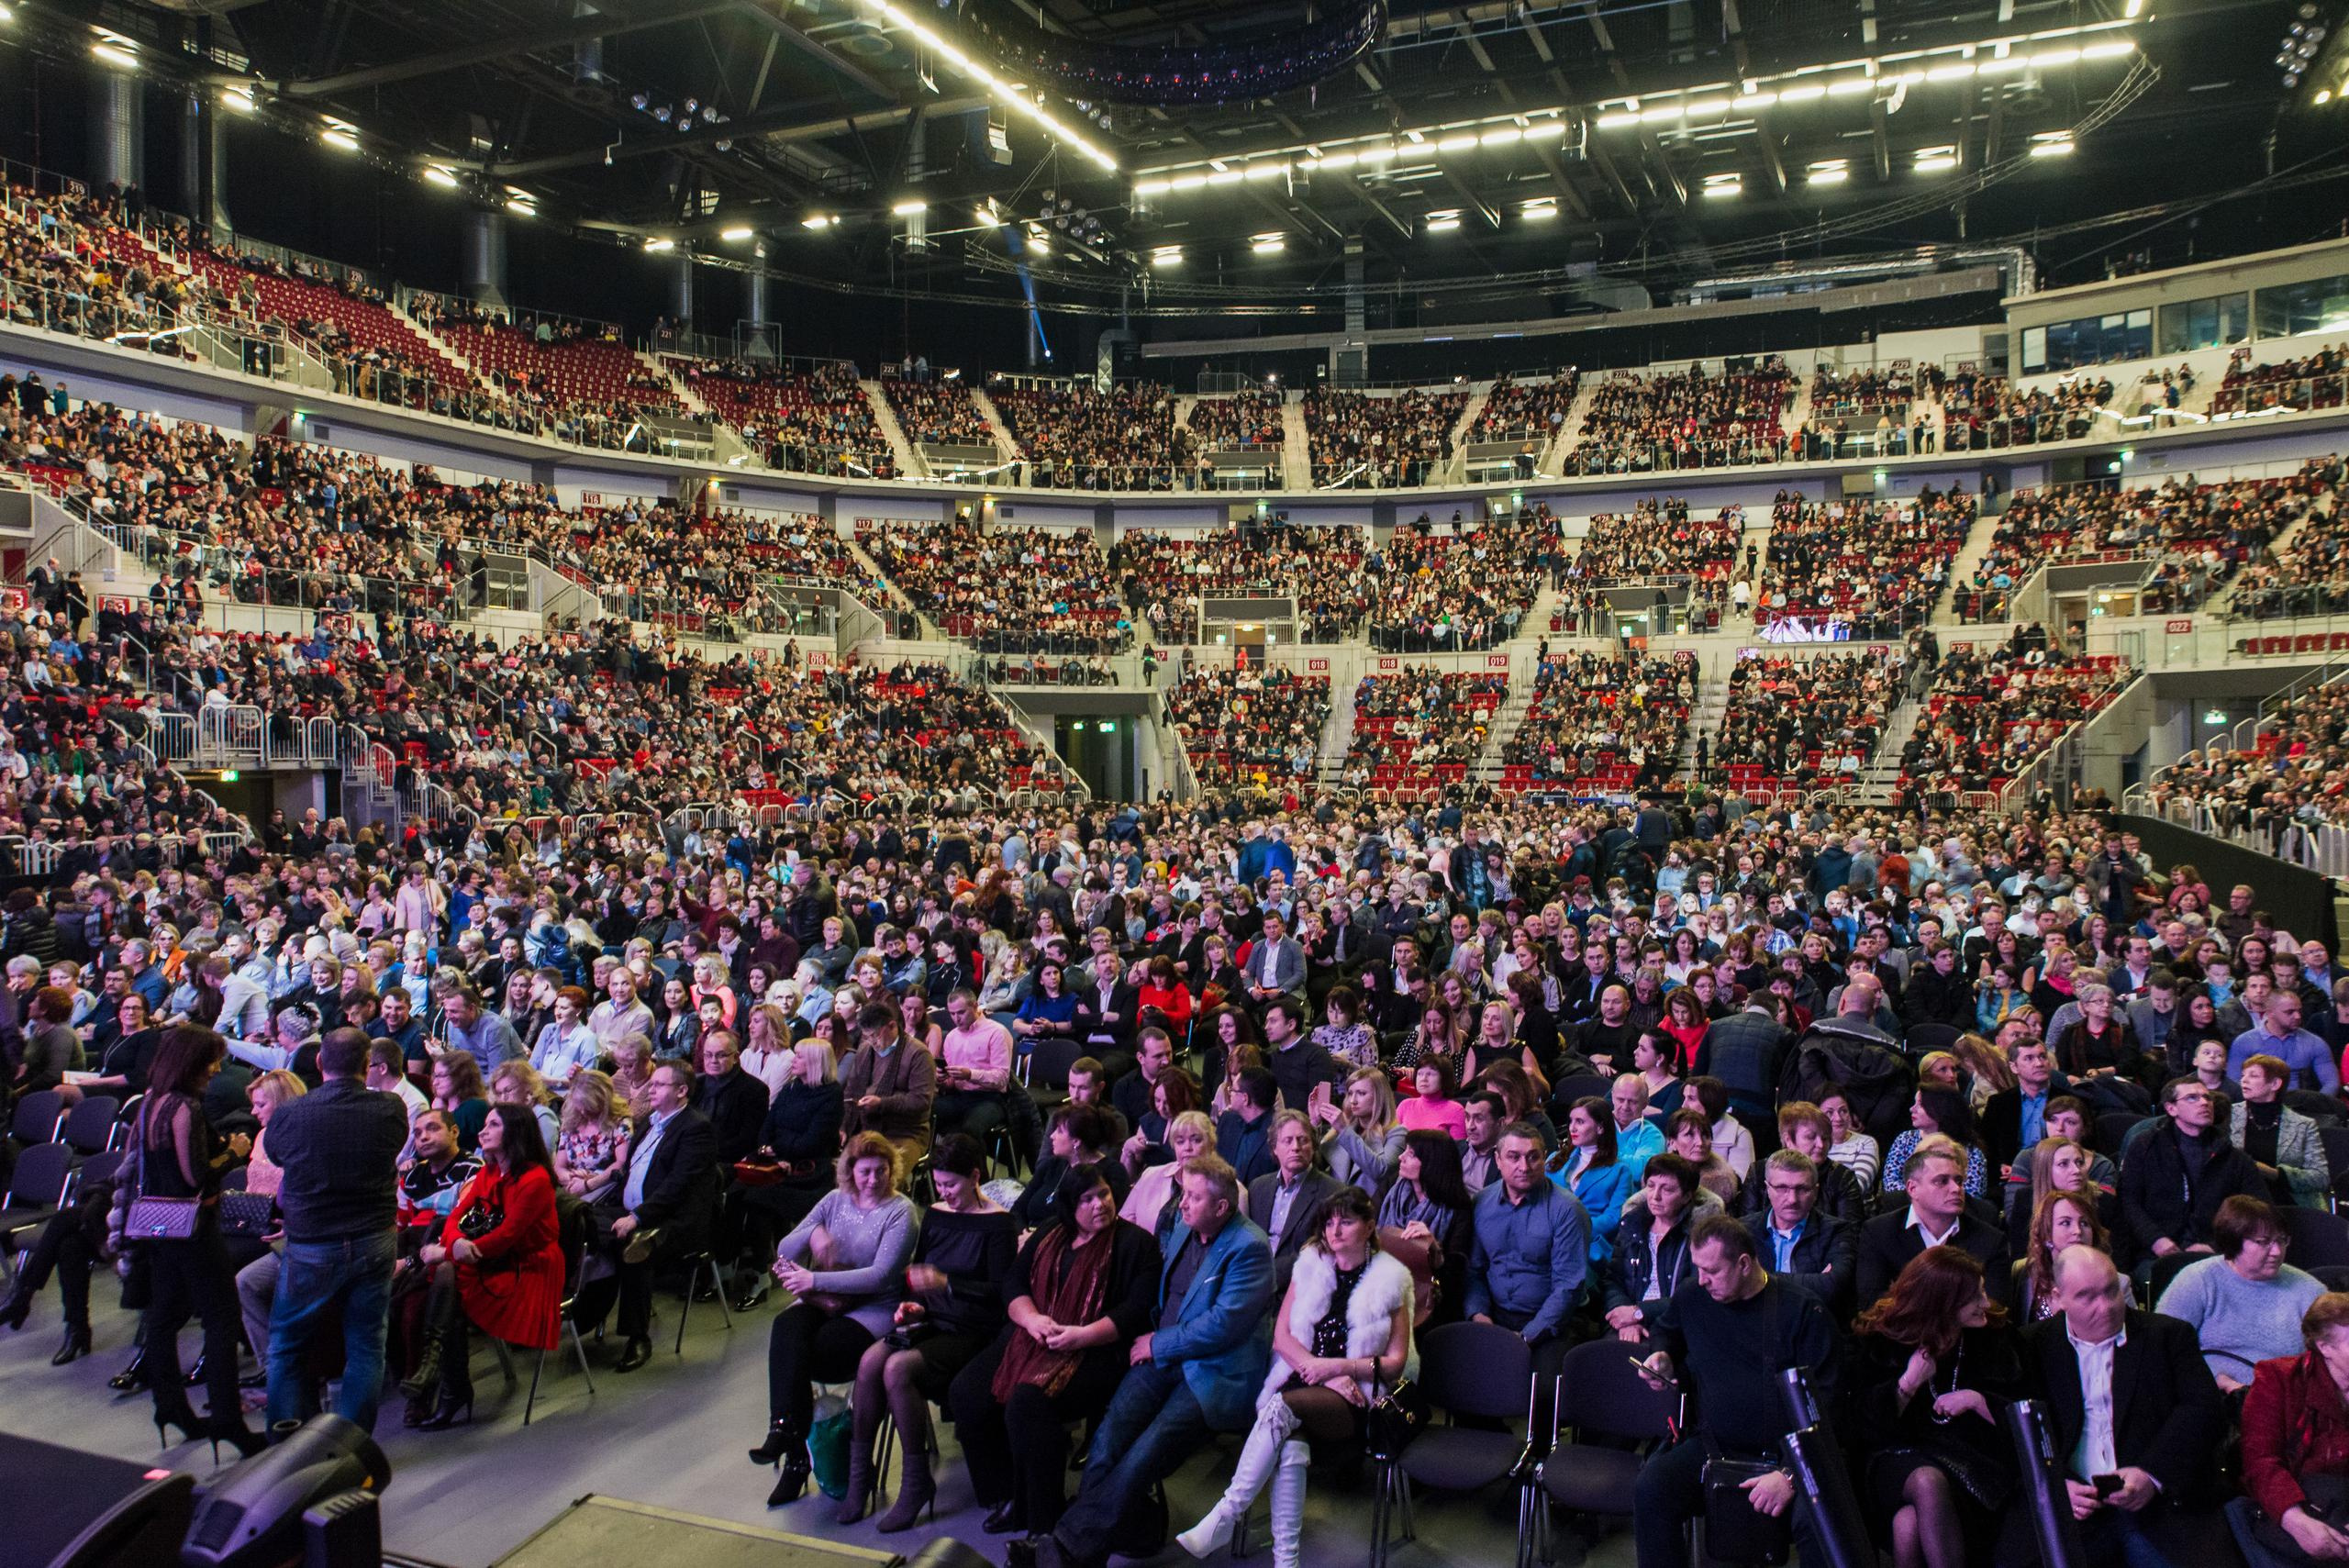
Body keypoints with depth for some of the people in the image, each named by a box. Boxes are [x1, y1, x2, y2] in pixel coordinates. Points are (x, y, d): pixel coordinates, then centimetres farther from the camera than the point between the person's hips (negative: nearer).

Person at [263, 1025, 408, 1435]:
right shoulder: (391, 1111, -10)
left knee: (286, 1347, 17)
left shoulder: (288, 1115, -11)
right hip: (375, 1243, 1)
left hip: (311, 1249, -1)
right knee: (366, 1346, 11)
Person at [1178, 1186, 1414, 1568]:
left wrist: (1339, 1367, -11)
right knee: (1290, 1447, -34)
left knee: (1282, 1406, -34)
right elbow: (1282, 1335, 7)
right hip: (1300, 1380, 3)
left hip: (1354, 1399, -2)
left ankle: (1225, 1517, -30)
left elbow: (1395, 1363, 3)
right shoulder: (1311, 1265, 13)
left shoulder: (1391, 1280, 5)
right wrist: (1322, 1373, -10)